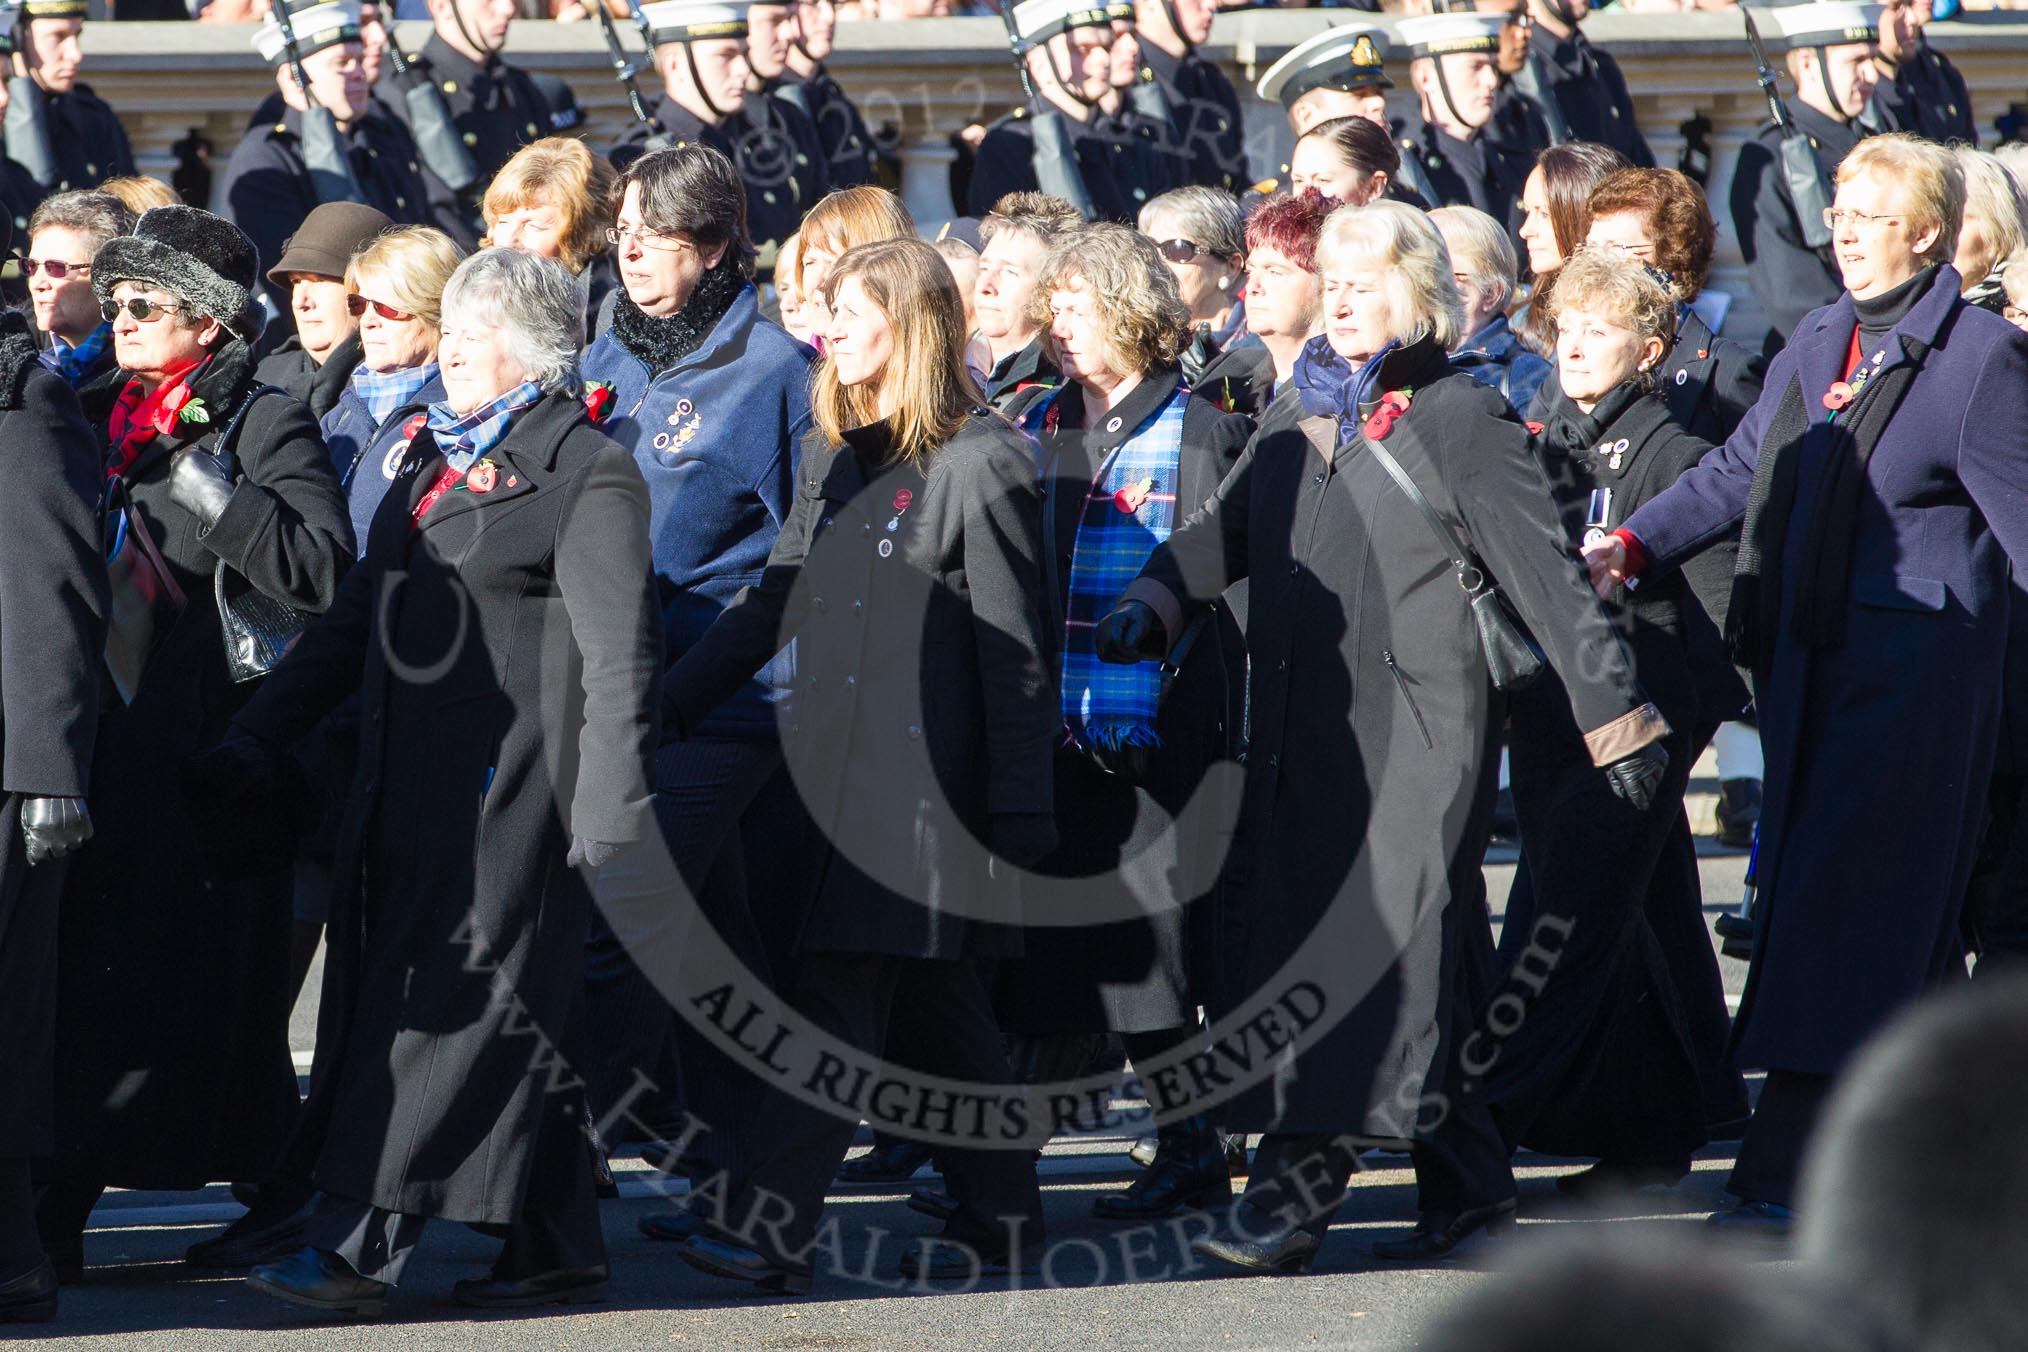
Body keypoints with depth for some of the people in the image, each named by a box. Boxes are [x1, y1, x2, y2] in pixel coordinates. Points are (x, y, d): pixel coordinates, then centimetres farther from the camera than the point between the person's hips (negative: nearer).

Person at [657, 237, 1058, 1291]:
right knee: (934, 1004, 11)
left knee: (840, 995, -13)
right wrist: (666, 706, 13)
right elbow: (774, 601, 20)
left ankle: (771, 1230, -18)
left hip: (925, 781, -7)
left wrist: (1021, 810, -13)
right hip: (836, 766, 8)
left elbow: (1015, 649, -10)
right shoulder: (832, 457, 16)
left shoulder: (981, 463, -8)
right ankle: (1001, 1216, 19)